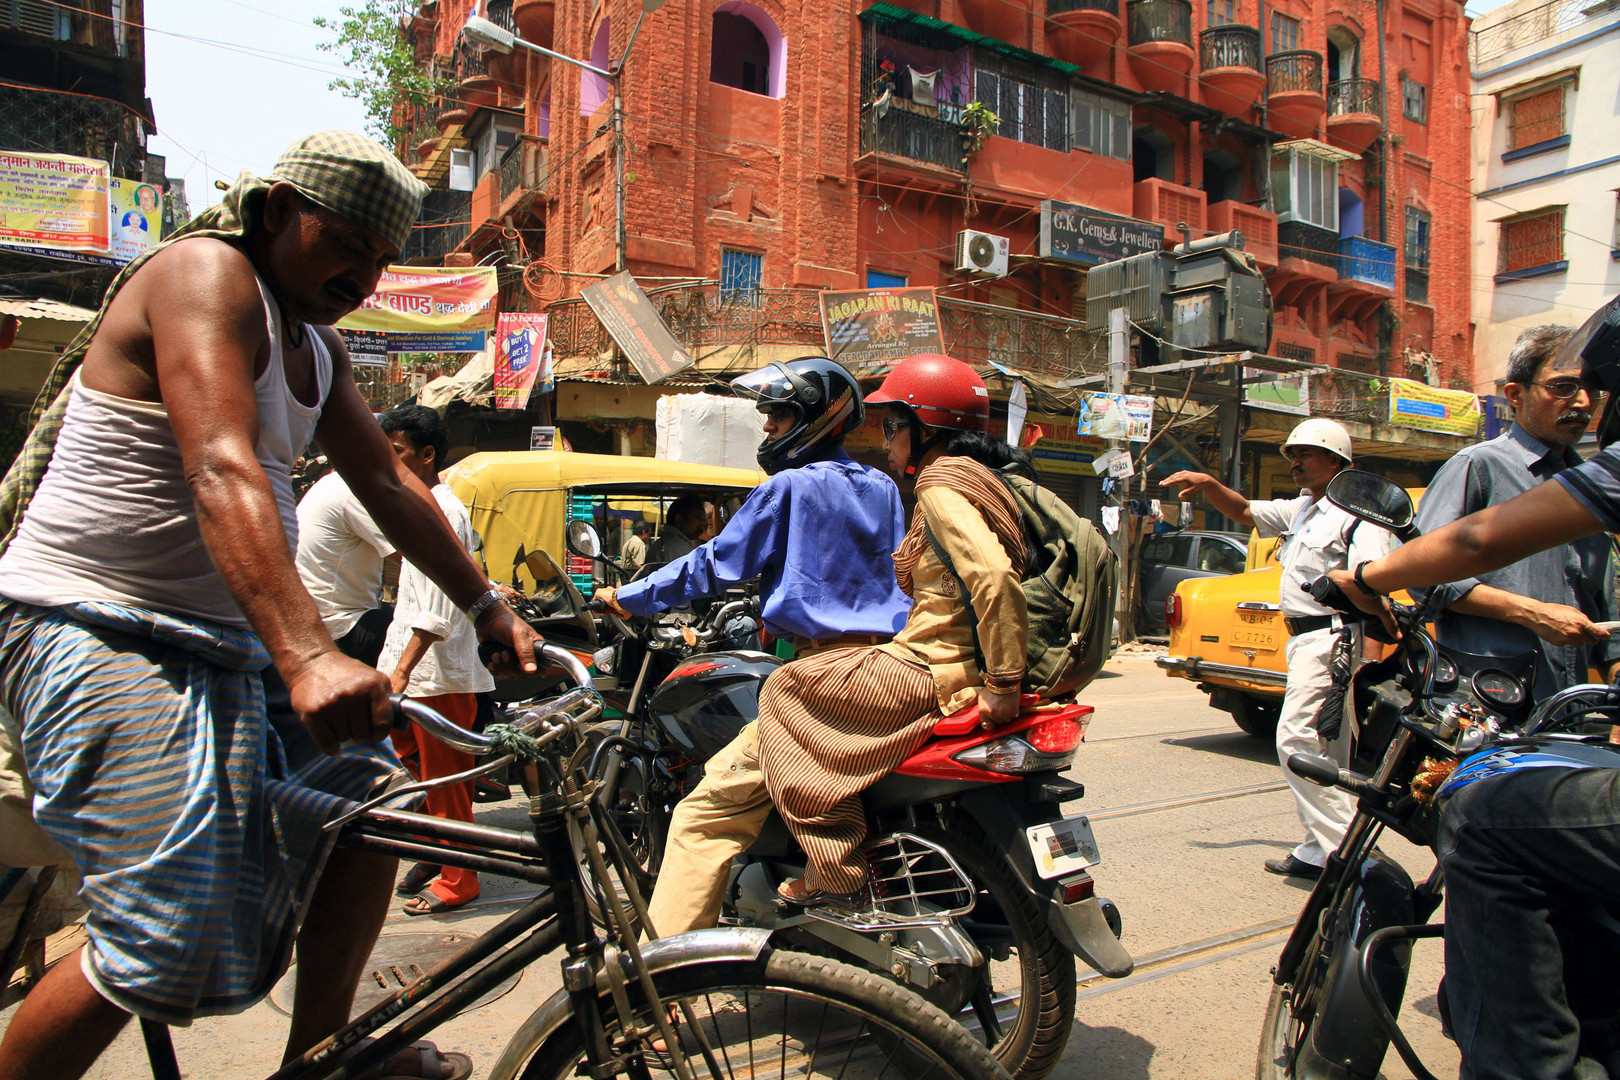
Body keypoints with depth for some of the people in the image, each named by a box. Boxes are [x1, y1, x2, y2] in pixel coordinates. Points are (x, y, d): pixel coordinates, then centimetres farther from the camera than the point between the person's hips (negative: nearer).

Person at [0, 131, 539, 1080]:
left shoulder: (316, 347, 14)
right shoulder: (205, 273, -14)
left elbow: (390, 487, 15)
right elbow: (222, 473, -30)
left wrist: (490, 609, 10)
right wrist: (307, 654, -42)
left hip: (222, 645, 9)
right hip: (98, 637, -9)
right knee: (171, 943, -15)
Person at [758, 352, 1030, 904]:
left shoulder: (942, 487, -12)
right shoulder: (974, 478, 18)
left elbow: (995, 578, -27)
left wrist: (1002, 685, -25)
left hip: (937, 676, -11)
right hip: (949, 666, 11)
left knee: (787, 688, -4)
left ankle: (834, 871, -7)